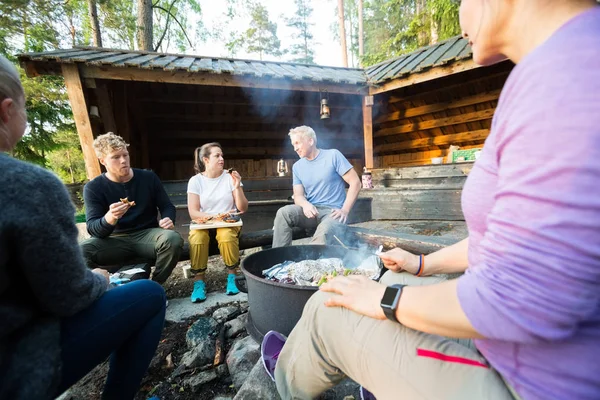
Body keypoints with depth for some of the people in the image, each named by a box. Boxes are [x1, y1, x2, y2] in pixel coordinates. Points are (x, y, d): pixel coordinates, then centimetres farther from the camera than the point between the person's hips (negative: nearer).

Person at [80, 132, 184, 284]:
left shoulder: (148, 177, 2)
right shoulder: (93, 187, -3)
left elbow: (167, 206, 8)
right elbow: (93, 229, -11)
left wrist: (168, 220, -16)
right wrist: (110, 218, -35)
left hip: (148, 235, 1)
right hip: (116, 240, 0)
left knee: (173, 239, -33)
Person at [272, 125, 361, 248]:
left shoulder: (333, 155, -2)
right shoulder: (297, 166, 11)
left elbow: (355, 182, -5)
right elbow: (298, 196, 6)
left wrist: (345, 210, -15)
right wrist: (305, 204, -20)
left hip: (332, 211, -4)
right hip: (311, 211, 4)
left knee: (322, 234, -37)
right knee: (283, 212, -25)